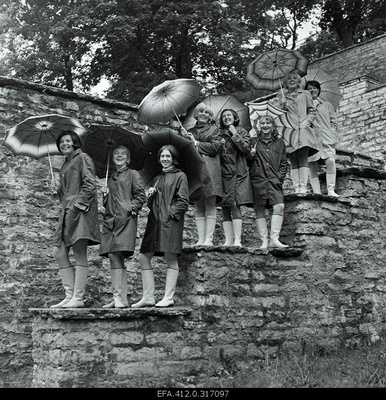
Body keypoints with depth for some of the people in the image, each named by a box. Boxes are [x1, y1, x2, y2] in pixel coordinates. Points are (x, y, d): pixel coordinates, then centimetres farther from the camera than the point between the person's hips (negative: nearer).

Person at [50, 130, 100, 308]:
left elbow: (90, 185, -11)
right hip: (67, 211, 9)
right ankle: (69, 296, 6)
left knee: (79, 253, -8)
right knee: (59, 252, 3)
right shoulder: (65, 164, 24)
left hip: (80, 211, -9)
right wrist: (65, 206, 13)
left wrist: (78, 204, -16)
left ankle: (78, 298, -7)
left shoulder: (82, 158, -1)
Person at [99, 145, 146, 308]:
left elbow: (141, 195, -1)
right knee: (114, 257, 0)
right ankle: (121, 299, 2)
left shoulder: (133, 174, 8)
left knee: (116, 255, -16)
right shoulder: (111, 179, 25)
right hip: (110, 220, 6)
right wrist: (105, 195, 9)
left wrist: (132, 208, -13)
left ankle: (118, 296, -15)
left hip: (125, 219, -6)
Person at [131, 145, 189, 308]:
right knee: (144, 257, 2)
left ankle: (168, 297, 0)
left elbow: (183, 202, -5)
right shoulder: (158, 178, 23)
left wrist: (171, 212, -15)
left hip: (170, 221, -7)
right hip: (154, 221, 7)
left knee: (170, 258, -5)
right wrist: (150, 195, 5)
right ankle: (148, 297, 7)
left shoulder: (180, 176, 3)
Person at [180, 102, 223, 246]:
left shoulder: (214, 129, 13)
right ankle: (201, 239, 0)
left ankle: (209, 239, -10)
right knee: (199, 208, 1)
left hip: (209, 170, -3)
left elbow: (215, 147, -2)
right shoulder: (190, 131, 21)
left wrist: (196, 143, -2)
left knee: (210, 206, -8)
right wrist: (184, 138, -3)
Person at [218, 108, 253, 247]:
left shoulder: (241, 131, 9)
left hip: (237, 173, -4)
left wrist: (234, 134, -4)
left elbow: (246, 148, -6)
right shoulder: (219, 133, 18)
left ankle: (237, 240, -15)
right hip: (222, 173, 4)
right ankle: (228, 240, 0)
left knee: (235, 205, -13)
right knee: (224, 207, -1)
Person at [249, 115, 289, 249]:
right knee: (259, 211, -2)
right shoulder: (253, 141, 11)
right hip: (257, 180, -1)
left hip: (274, 181, 1)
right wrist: (251, 155, -7)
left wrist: (280, 176, 2)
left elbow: (284, 163, 17)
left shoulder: (279, 142, 15)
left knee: (279, 206, -17)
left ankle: (274, 239, -16)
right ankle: (264, 241, 2)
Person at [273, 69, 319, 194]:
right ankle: (296, 188, -10)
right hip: (289, 130, 1)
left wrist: (307, 121, -1)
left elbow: (312, 111, 15)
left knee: (303, 158, -15)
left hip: (303, 129, -1)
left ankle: (303, 187, -21)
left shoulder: (305, 94, 20)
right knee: (293, 160, -6)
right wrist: (282, 104, -5)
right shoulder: (281, 95, 19)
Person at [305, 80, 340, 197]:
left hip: (326, 138, 0)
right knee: (312, 166, -5)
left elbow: (333, 122, 17)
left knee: (330, 161, -20)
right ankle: (316, 193, -4)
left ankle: (331, 190, -19)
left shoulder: (327, 105, 21)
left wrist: (334, 136, 4)